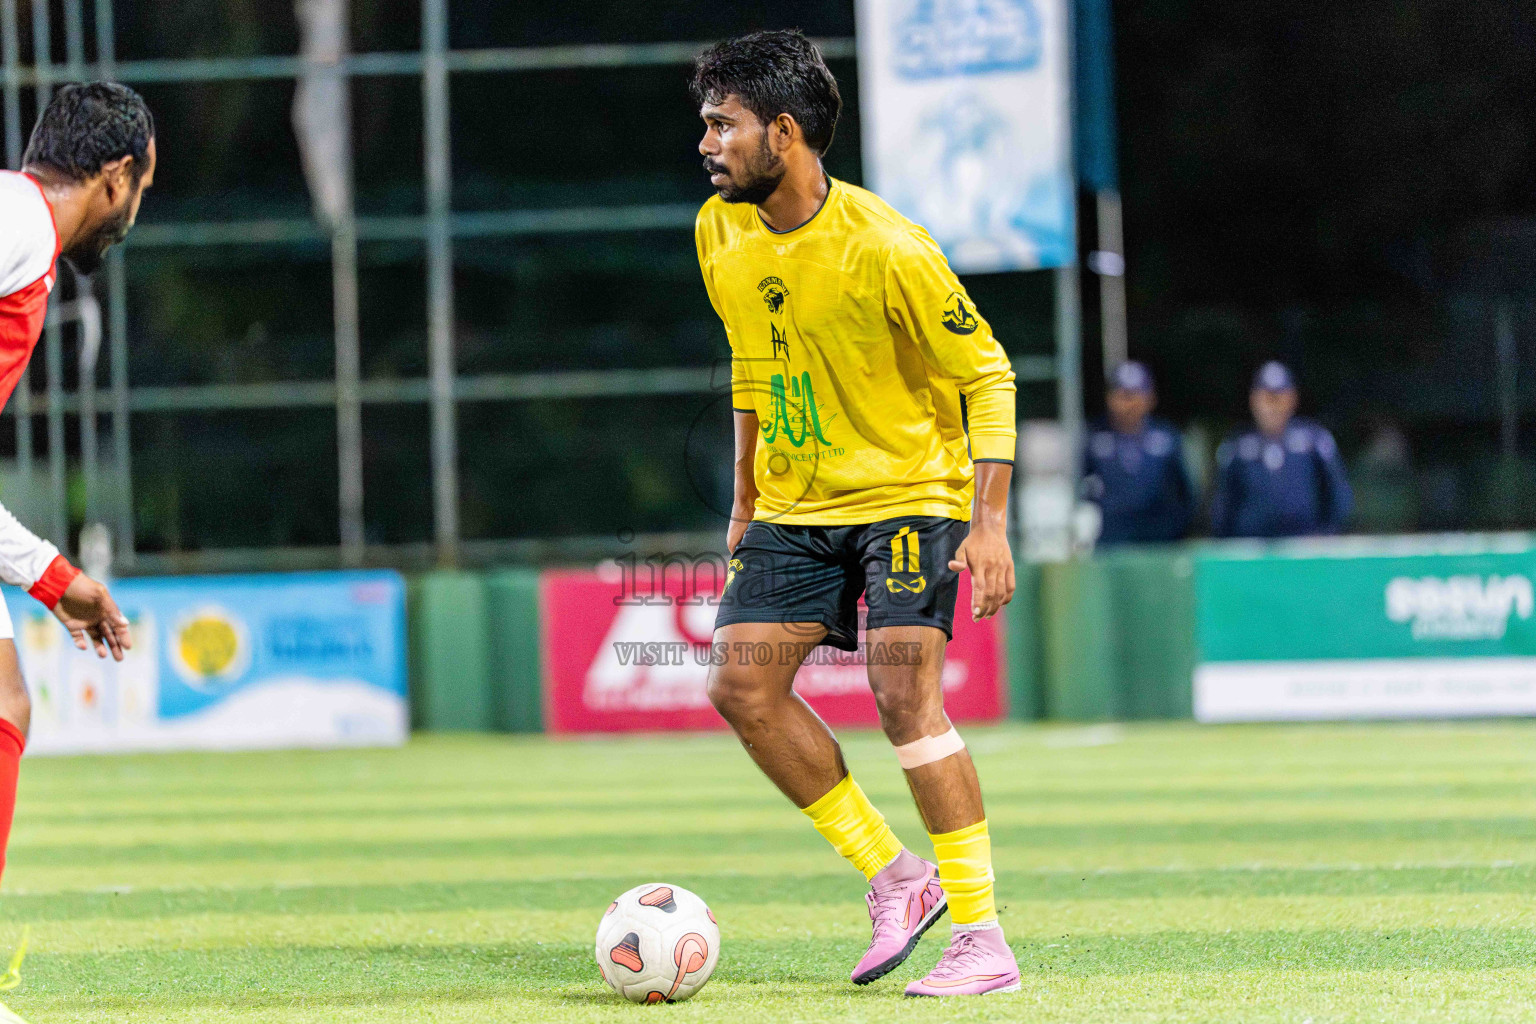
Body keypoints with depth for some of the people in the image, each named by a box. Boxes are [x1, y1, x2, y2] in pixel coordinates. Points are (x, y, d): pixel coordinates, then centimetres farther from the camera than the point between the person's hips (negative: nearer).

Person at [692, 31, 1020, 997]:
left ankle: (985, 939, -15)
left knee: (904, 691, -20)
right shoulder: (722, 233, -1)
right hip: (794, 504, 7)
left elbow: (987, 373, -14)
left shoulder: (882, 248, -22)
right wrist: (747, 501, 17)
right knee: (743, 685, -5)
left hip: (908, 491, -7)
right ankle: (896, 879, 8)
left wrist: (990, 522, -21)